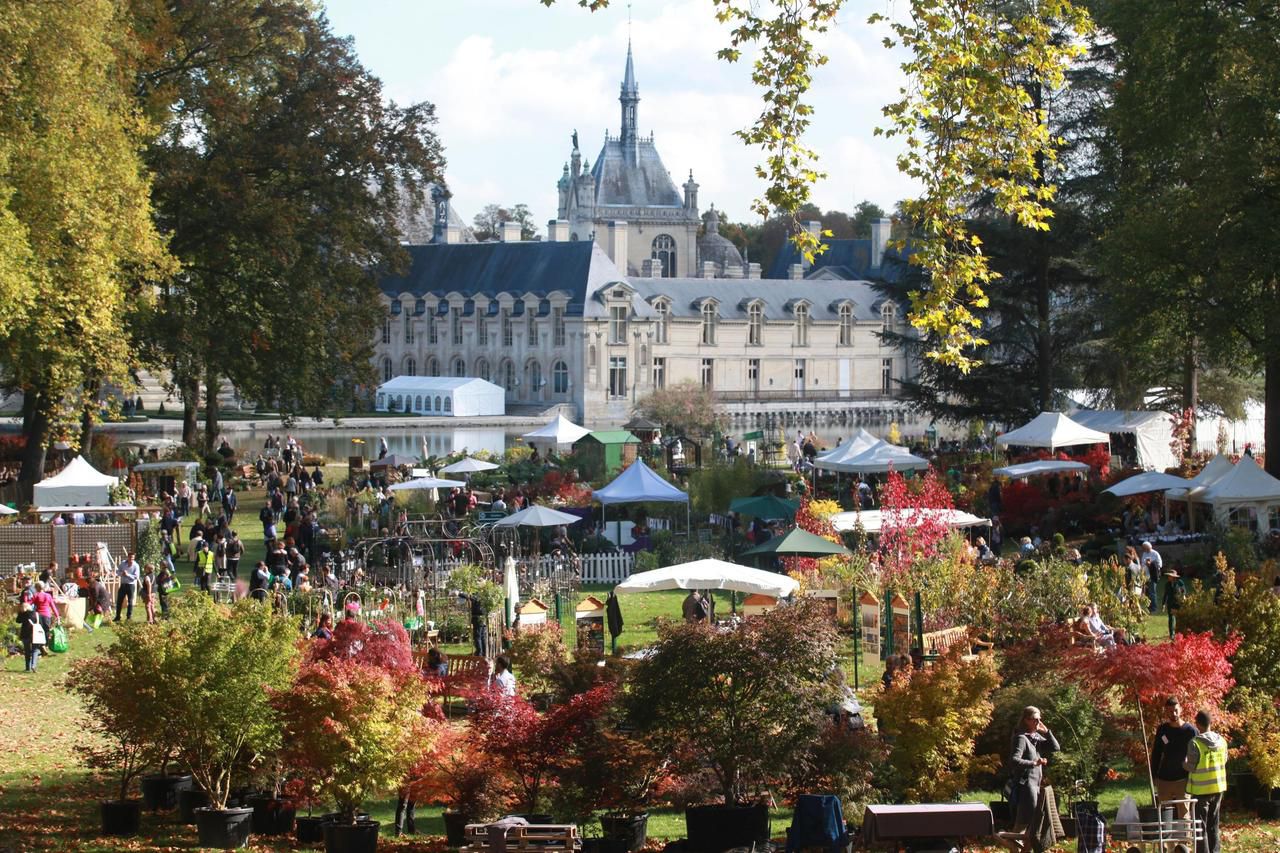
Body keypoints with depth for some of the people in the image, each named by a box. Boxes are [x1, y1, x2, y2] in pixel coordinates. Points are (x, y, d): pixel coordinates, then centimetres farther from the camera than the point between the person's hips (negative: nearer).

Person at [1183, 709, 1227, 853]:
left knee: (1200, 825, 2)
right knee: (1213, 825, 16)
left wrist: (1183, 762, 6)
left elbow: (1191, 766, -15)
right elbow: (1224, 761, 8)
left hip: (1201, 789, -5)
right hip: (1218, 787, 5)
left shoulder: (1195, 743, -17)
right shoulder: (1221, 741, -1)